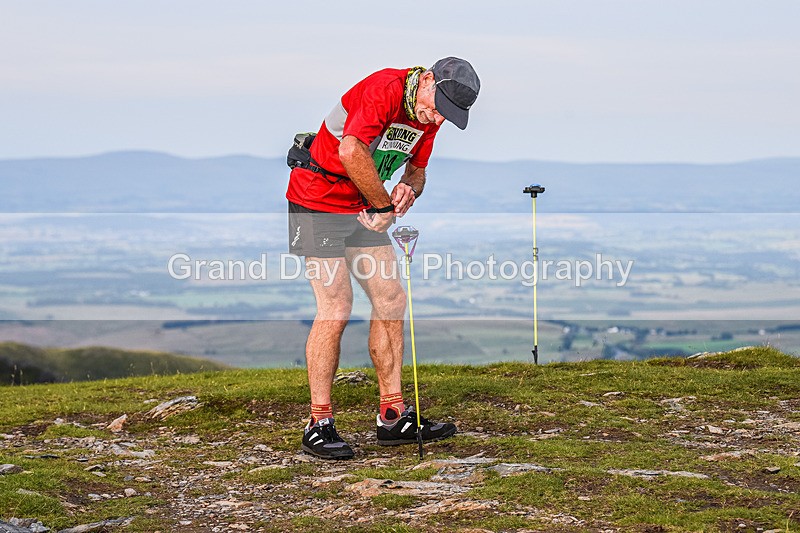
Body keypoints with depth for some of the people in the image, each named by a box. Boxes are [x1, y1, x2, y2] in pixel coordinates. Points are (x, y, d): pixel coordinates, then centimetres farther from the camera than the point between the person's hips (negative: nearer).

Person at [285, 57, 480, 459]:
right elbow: (351, 152, -37)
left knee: (391, 301, 4)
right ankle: (319, 424, -5)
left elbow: (416, 169, 16)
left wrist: (409, 189, -9)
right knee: (336, 307, -12)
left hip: (364, 210, 9)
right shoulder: (385, 89, -24)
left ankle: (393, 416, 10)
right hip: (318, 202, -9)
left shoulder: (428, 115, 3)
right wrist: (384, 205, -24)